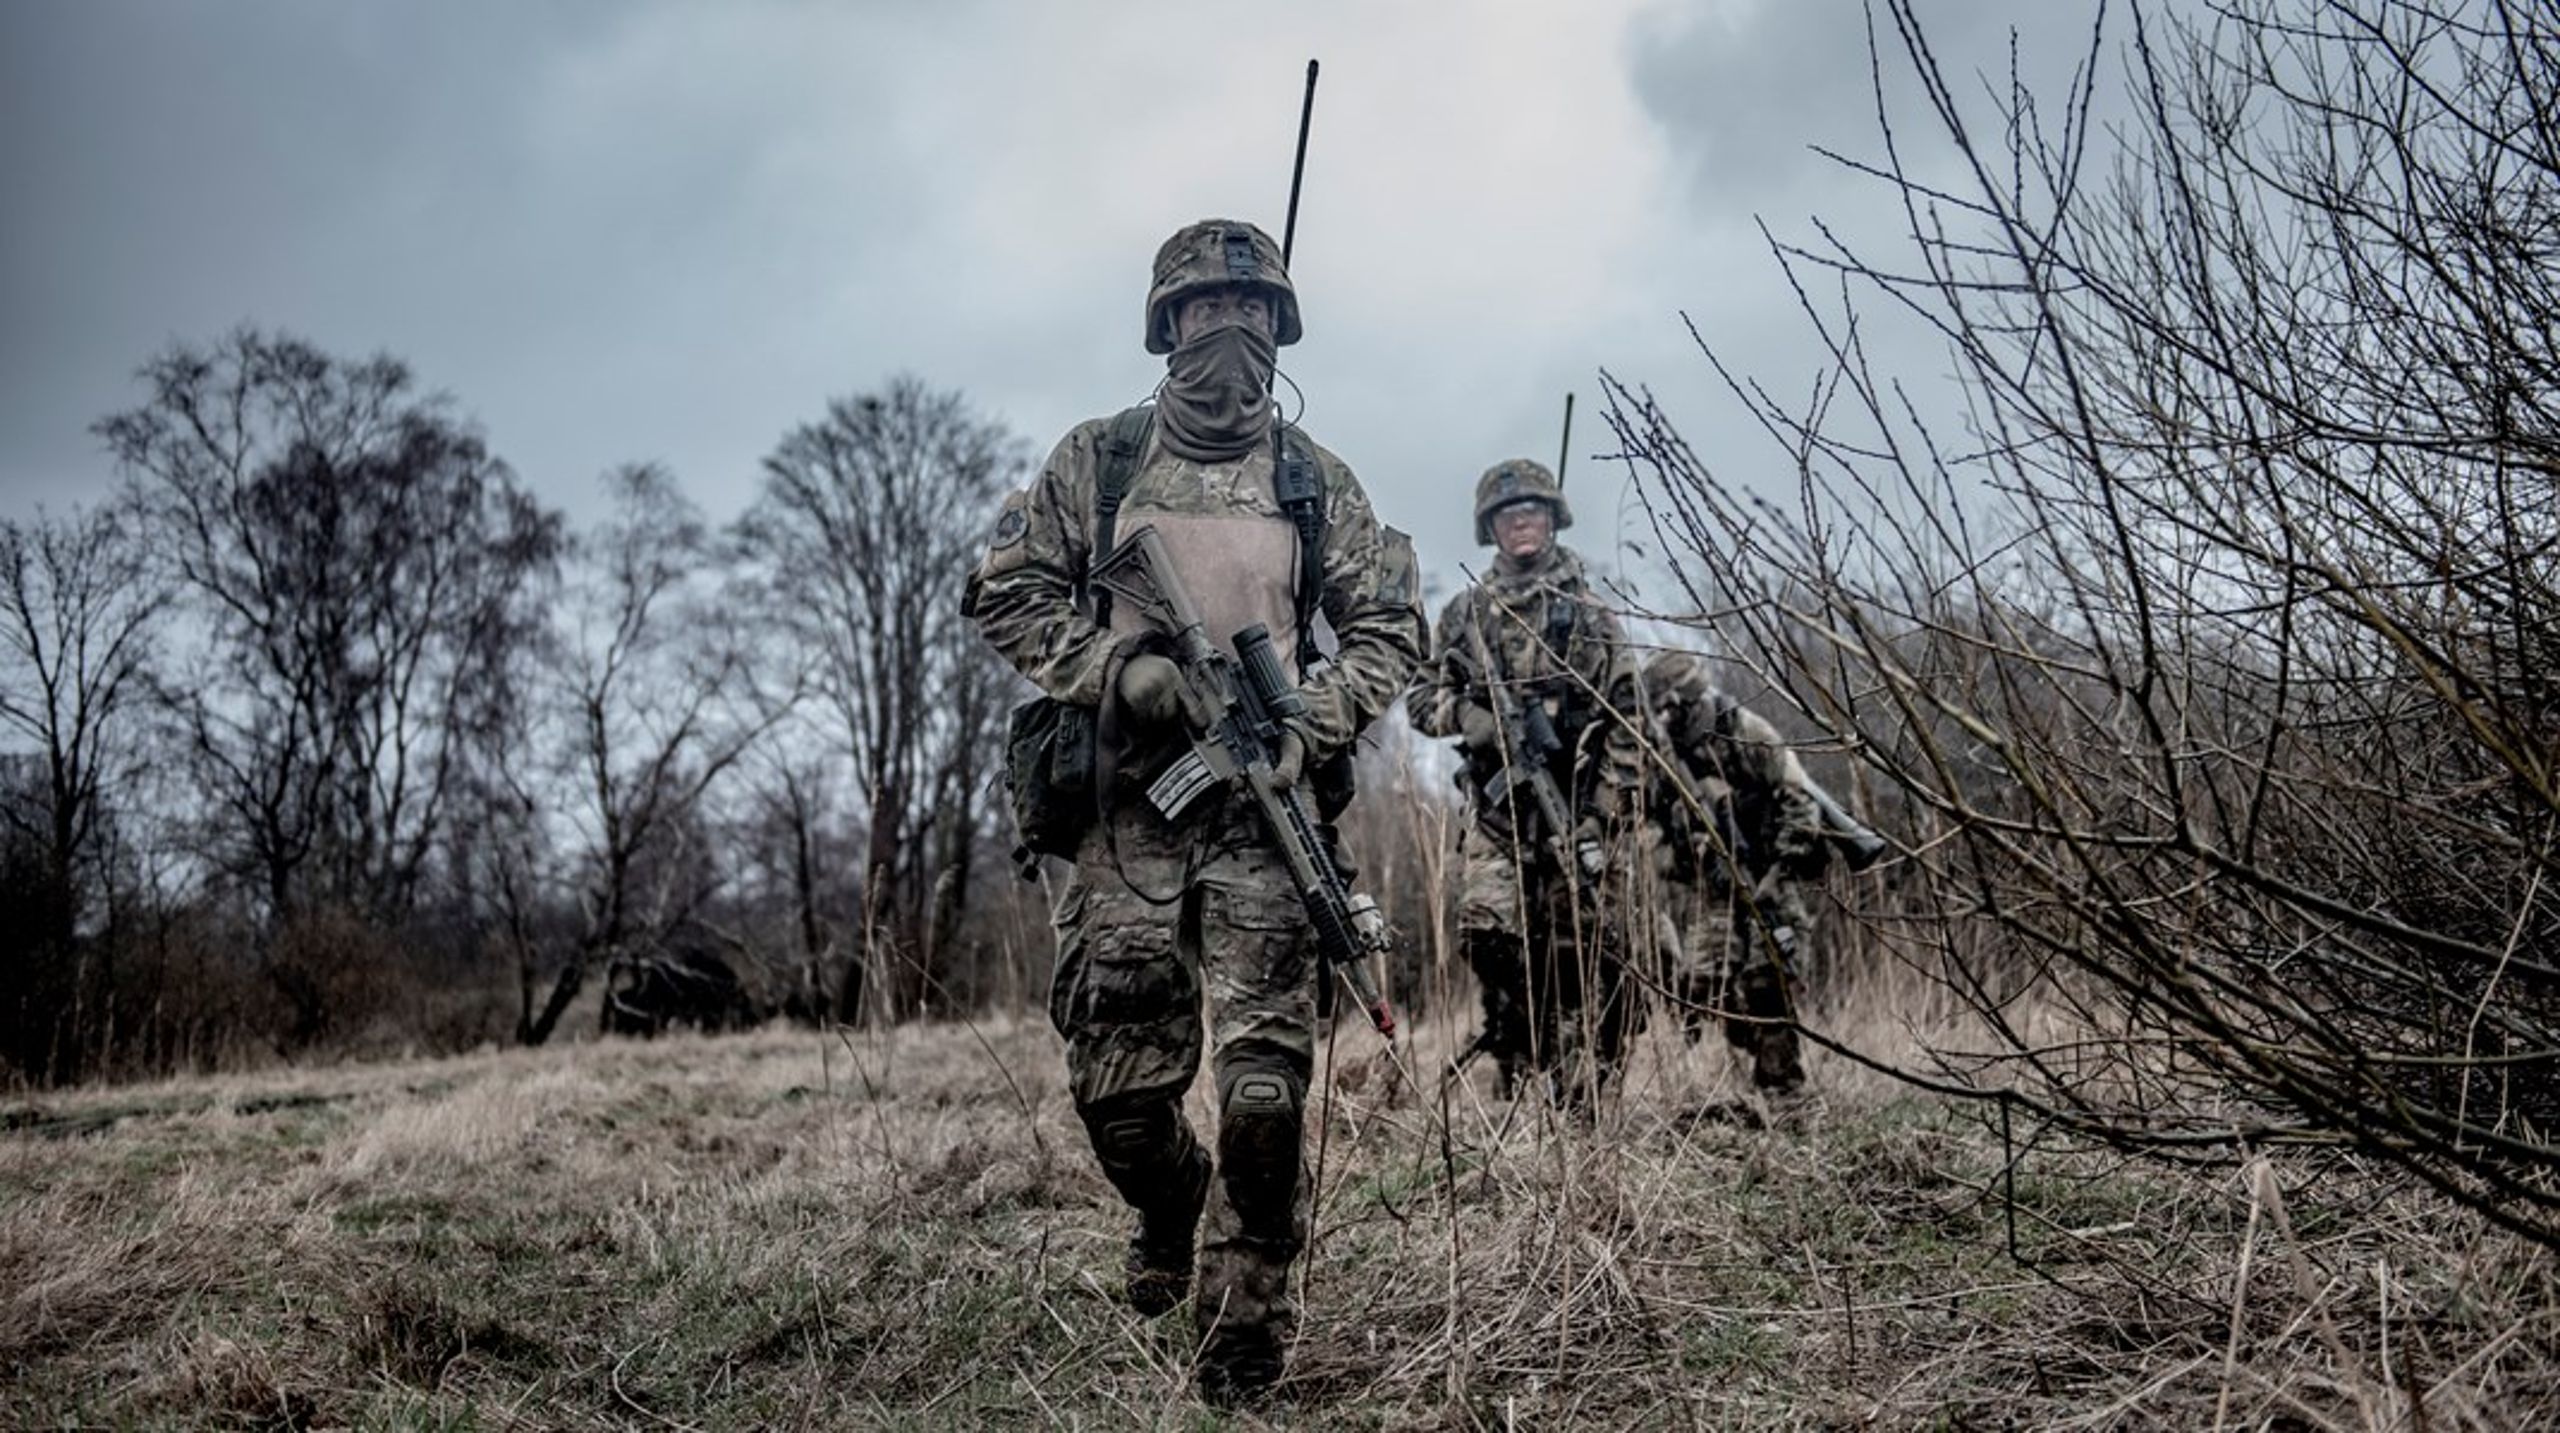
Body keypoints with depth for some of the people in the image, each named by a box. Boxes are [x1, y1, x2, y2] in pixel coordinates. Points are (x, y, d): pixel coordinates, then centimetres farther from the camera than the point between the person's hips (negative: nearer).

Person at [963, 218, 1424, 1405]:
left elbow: (1389, 627, 10)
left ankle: (1243, 1326, 6)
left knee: (1265, 1082, -9)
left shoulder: (1314, 481, 10)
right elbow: (1008, 594, 4)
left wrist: (1312, 725, -7)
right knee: (1117, 1079, 2)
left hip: (1264, 814, 0)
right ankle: (1169, 1208, 35)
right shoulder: (1097, 461, 7)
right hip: (1126, 810, 0)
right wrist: (1122, 673, -11)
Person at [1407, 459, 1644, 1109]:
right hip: (1497, 807, 2)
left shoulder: (1586, 610, 6)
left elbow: (1623, 713, 2)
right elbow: (1422, 699, 11)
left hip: (1573, 804, -1)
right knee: (1487, 930, -13)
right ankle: (1518, 1064, 4)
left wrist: (1604, 807, -7)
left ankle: (1576, 1099, 8)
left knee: (1576, 945, -1)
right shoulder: (1467, 612, 12)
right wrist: (1483, 721, -10)